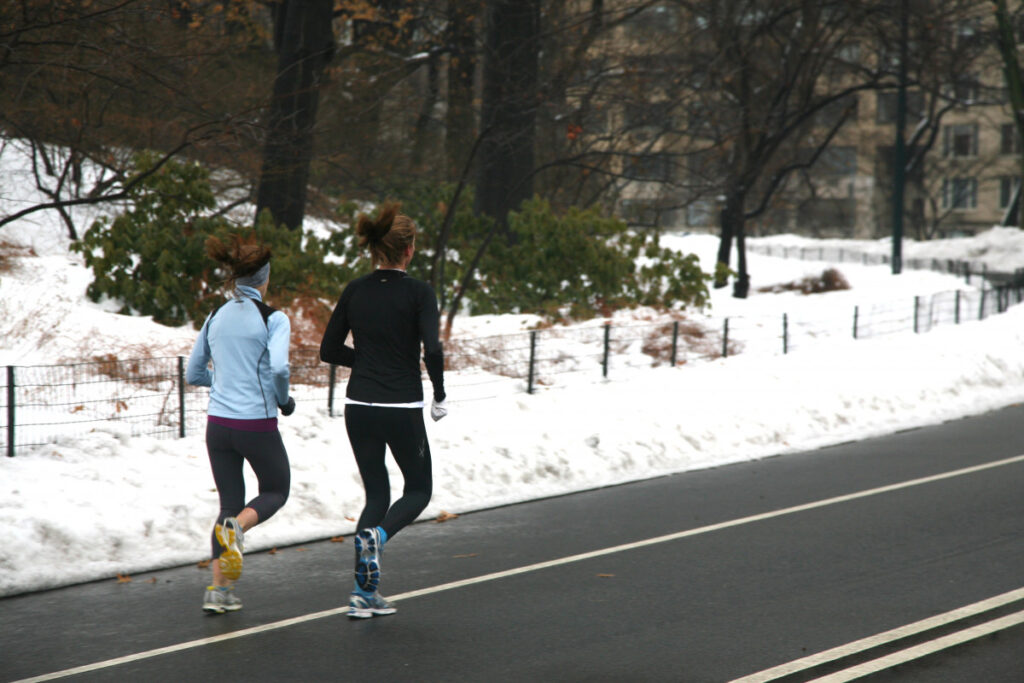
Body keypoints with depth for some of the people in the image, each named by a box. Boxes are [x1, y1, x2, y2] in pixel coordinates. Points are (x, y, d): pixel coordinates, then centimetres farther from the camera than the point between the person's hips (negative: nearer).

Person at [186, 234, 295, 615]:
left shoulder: (216, 318, 7)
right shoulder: (273, 319, -8)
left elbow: (193, 374, 12)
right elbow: (278, 367, -23)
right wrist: (284, 400, -4)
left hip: (218, 423, 5)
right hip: (257, 424, -5)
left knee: (230, 503, 14)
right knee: (275, 491, 18)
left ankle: (219, 590, 3)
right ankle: (236, 529, -14)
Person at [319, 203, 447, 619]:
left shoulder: (354, 291, 4)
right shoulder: (417, 292, -10)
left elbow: (329, 350, 7)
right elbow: (432, 350, -19)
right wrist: (439, 397, -5)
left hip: (359, 408, 4)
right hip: (402, 409, -4)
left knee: (376, 493, 15)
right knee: (418, 489, 16)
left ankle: (365, 593, 6)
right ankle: (378, 535, -17)